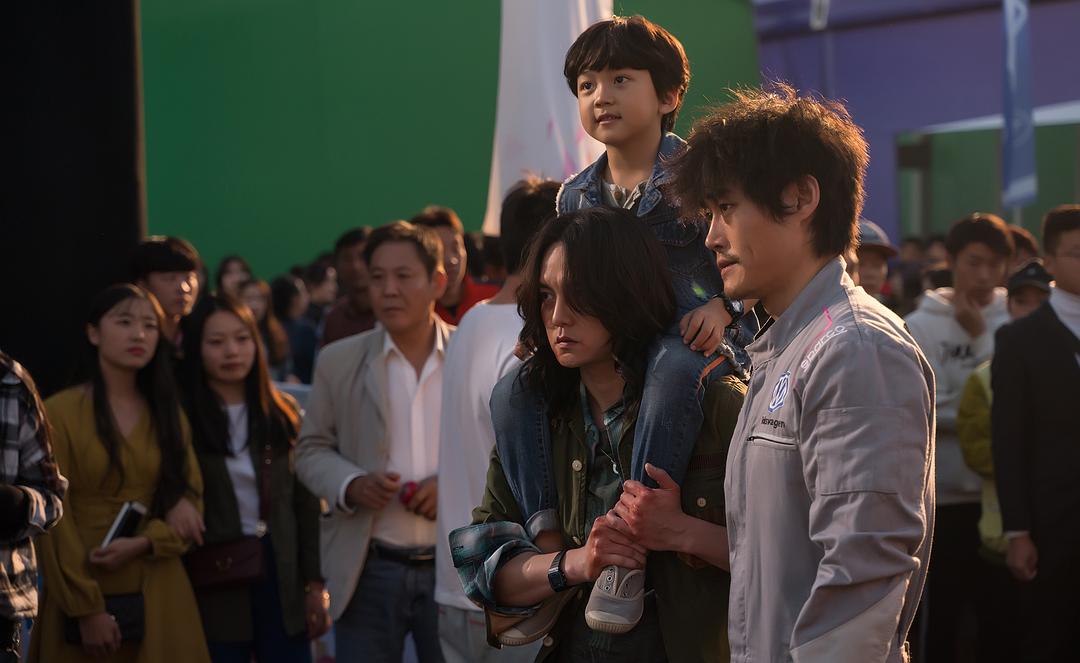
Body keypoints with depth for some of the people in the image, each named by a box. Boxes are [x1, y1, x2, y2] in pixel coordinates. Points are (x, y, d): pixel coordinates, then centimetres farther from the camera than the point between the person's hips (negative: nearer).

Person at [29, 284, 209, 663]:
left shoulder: (168, 415, 11)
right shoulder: (60, 413, -6)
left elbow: (193, 498, 7)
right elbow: (53, 520, -9)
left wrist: (144, 543, -12)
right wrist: (86, 608, -14)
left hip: (160, 597, 4)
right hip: (84, 593, -4)